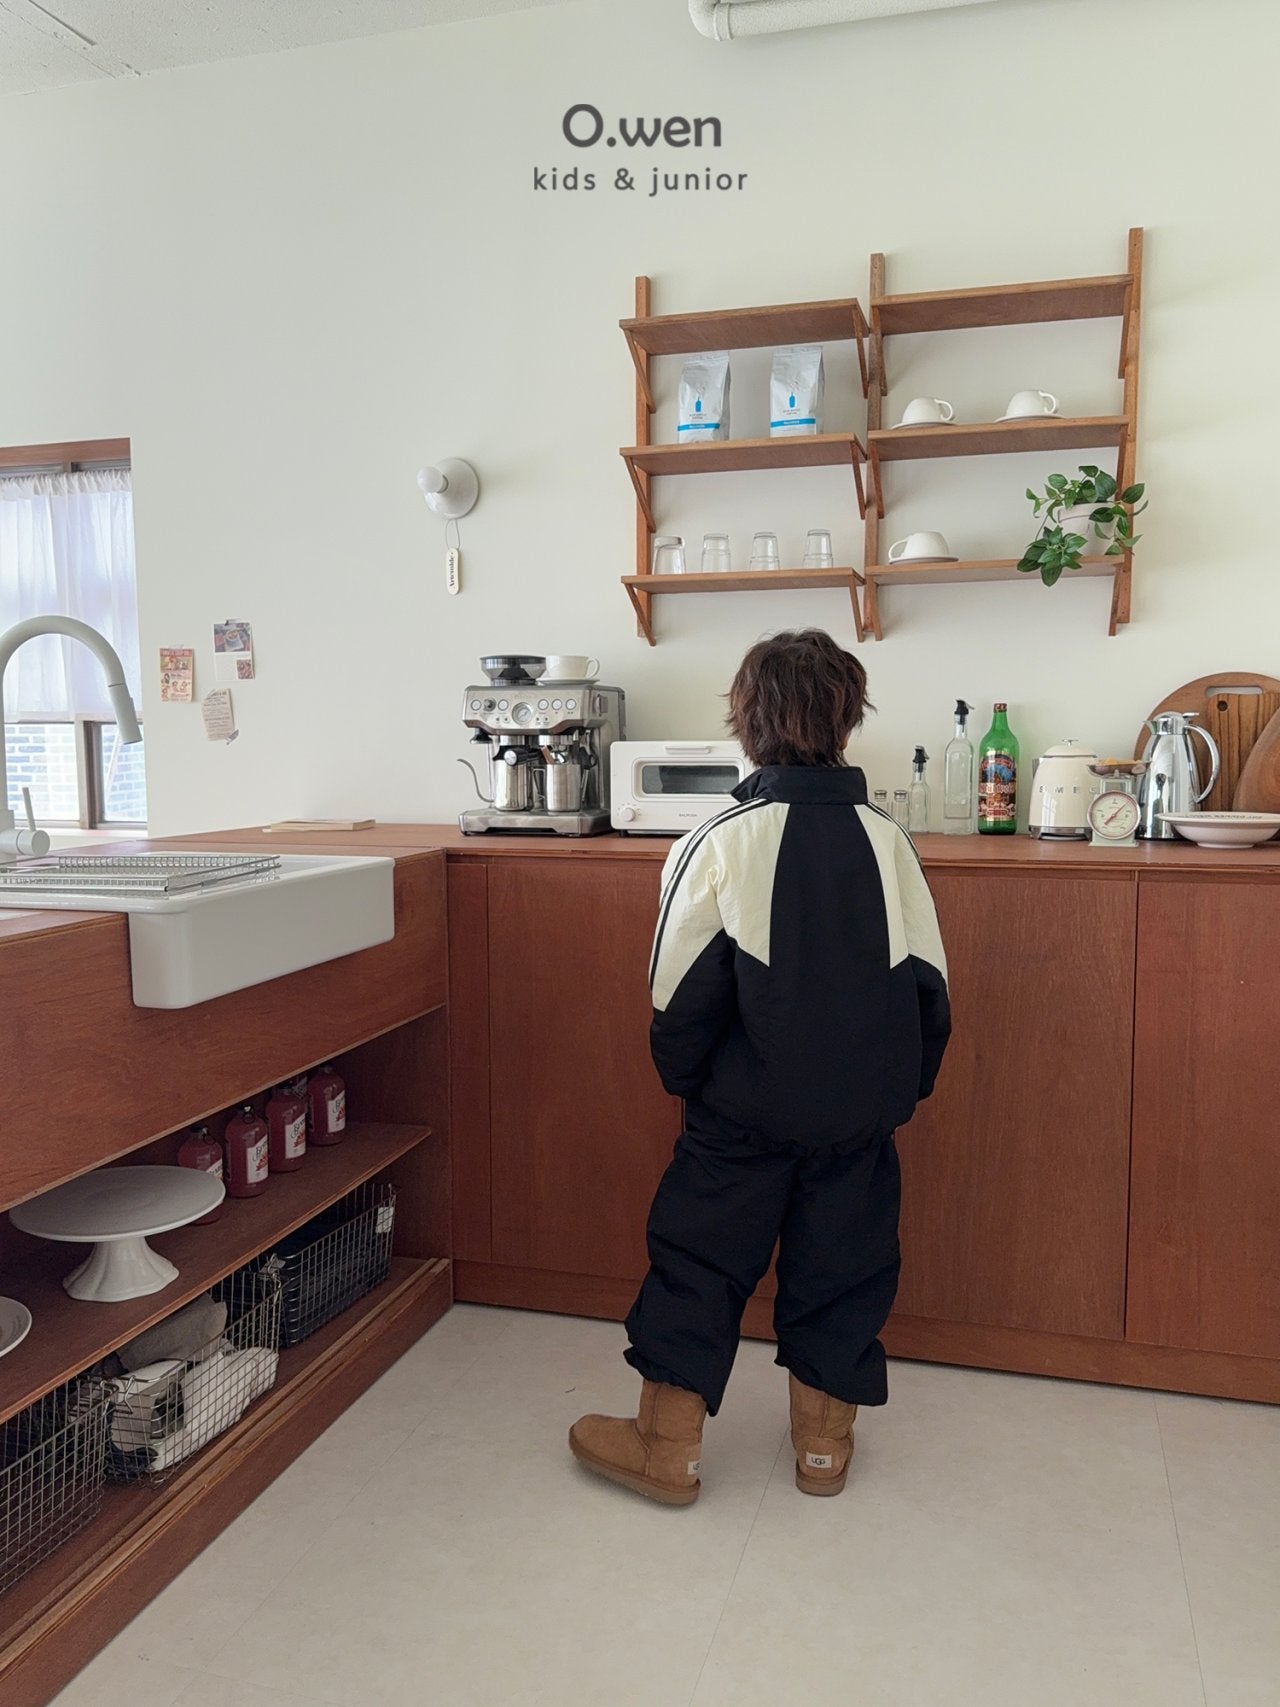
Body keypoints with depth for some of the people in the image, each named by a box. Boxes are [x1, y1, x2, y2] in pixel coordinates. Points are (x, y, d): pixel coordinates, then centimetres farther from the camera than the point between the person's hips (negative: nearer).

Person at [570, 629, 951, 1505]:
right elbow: (930, 985, 2)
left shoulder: (721, 842, -13)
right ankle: (825, 1440, 30)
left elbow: (684, 994, -10)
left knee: (700, 1258, 10)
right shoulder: (887, 840, -3)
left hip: (746, 1107, -3)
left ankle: (667, 1446, 22)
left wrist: (684, 1077, 7)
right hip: (862, 1108, 3)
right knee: (843, 1259, 16)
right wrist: (904, 1086, 15)